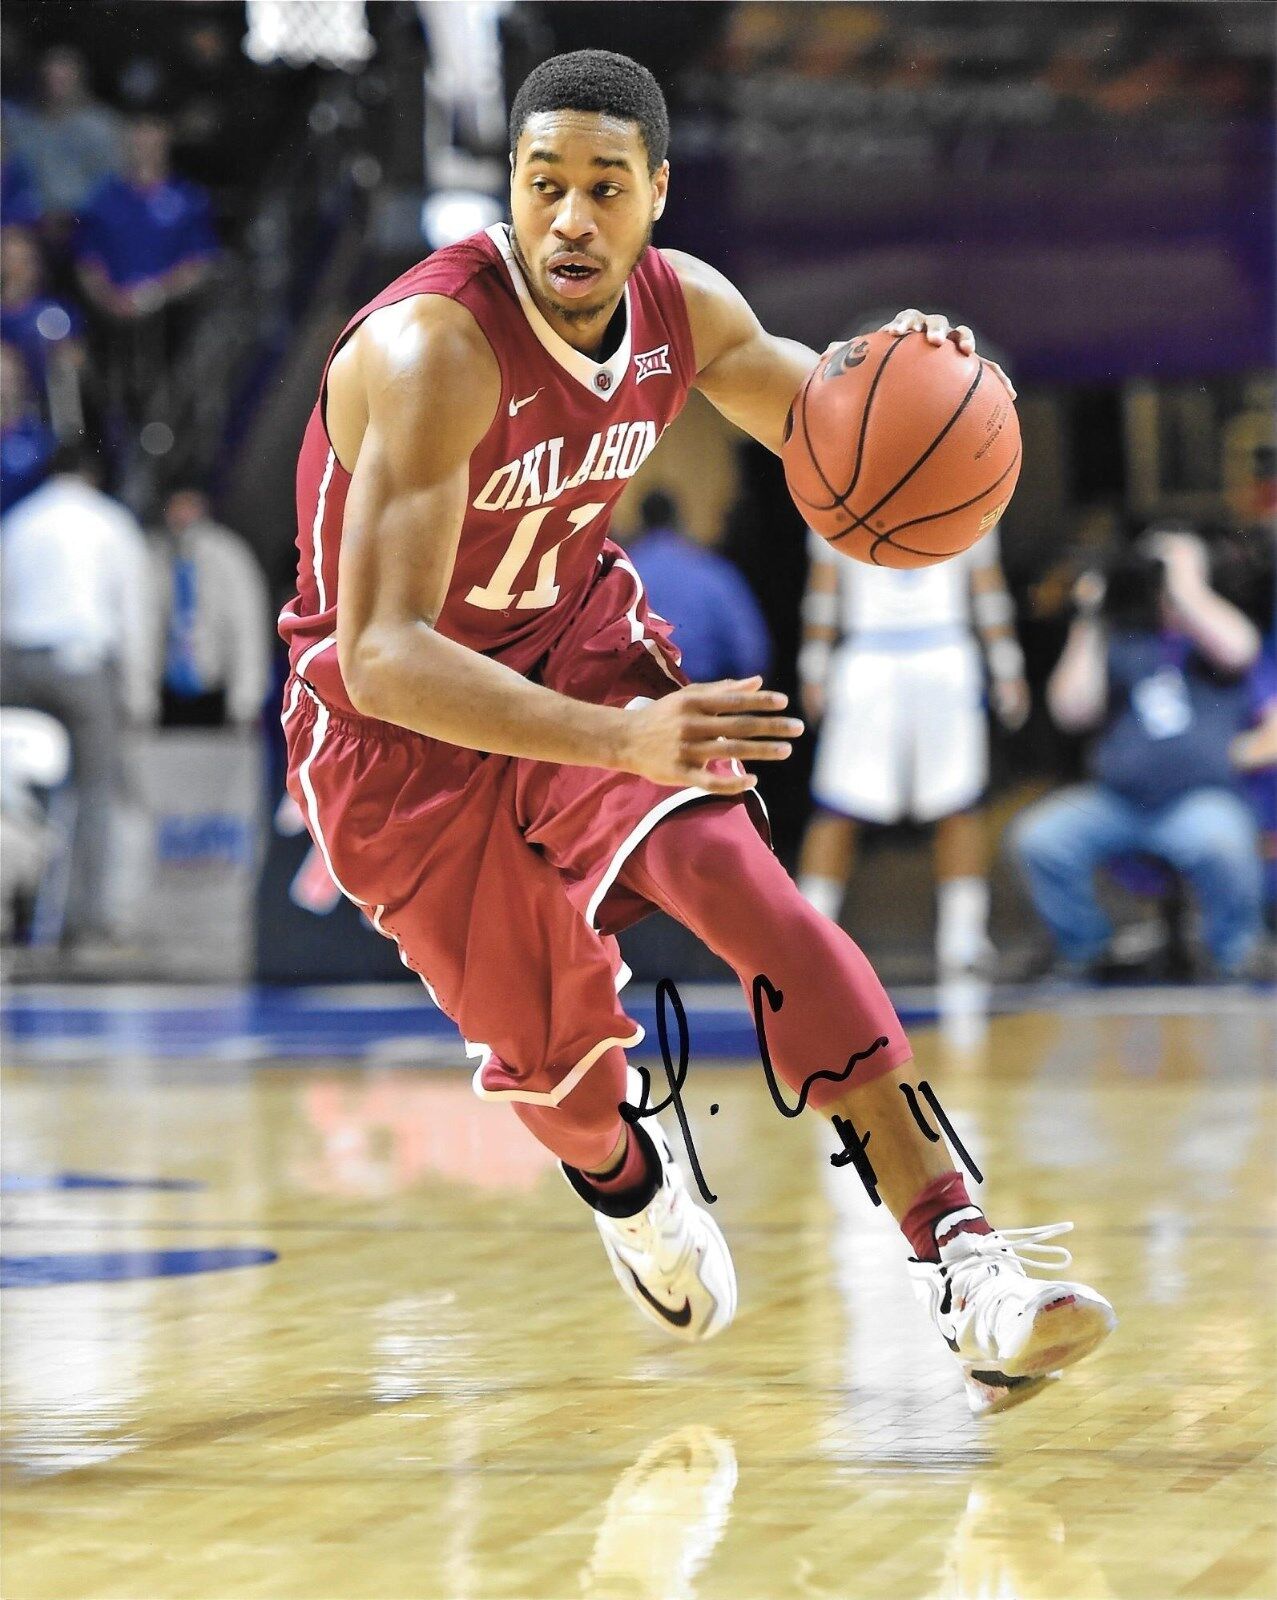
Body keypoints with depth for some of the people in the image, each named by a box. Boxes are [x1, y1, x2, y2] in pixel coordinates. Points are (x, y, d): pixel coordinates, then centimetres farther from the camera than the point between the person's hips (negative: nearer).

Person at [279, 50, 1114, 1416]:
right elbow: (381, 654, -40)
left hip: (579, 647, 4)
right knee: (554, 1057, 7)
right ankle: (627, 1185, 47)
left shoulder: (682, 307, -12)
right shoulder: (437, 346, -33)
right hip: (402, 734, -4)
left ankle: (954, 1248, -29)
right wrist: (619, 740, -53)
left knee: (736, 878, -24)